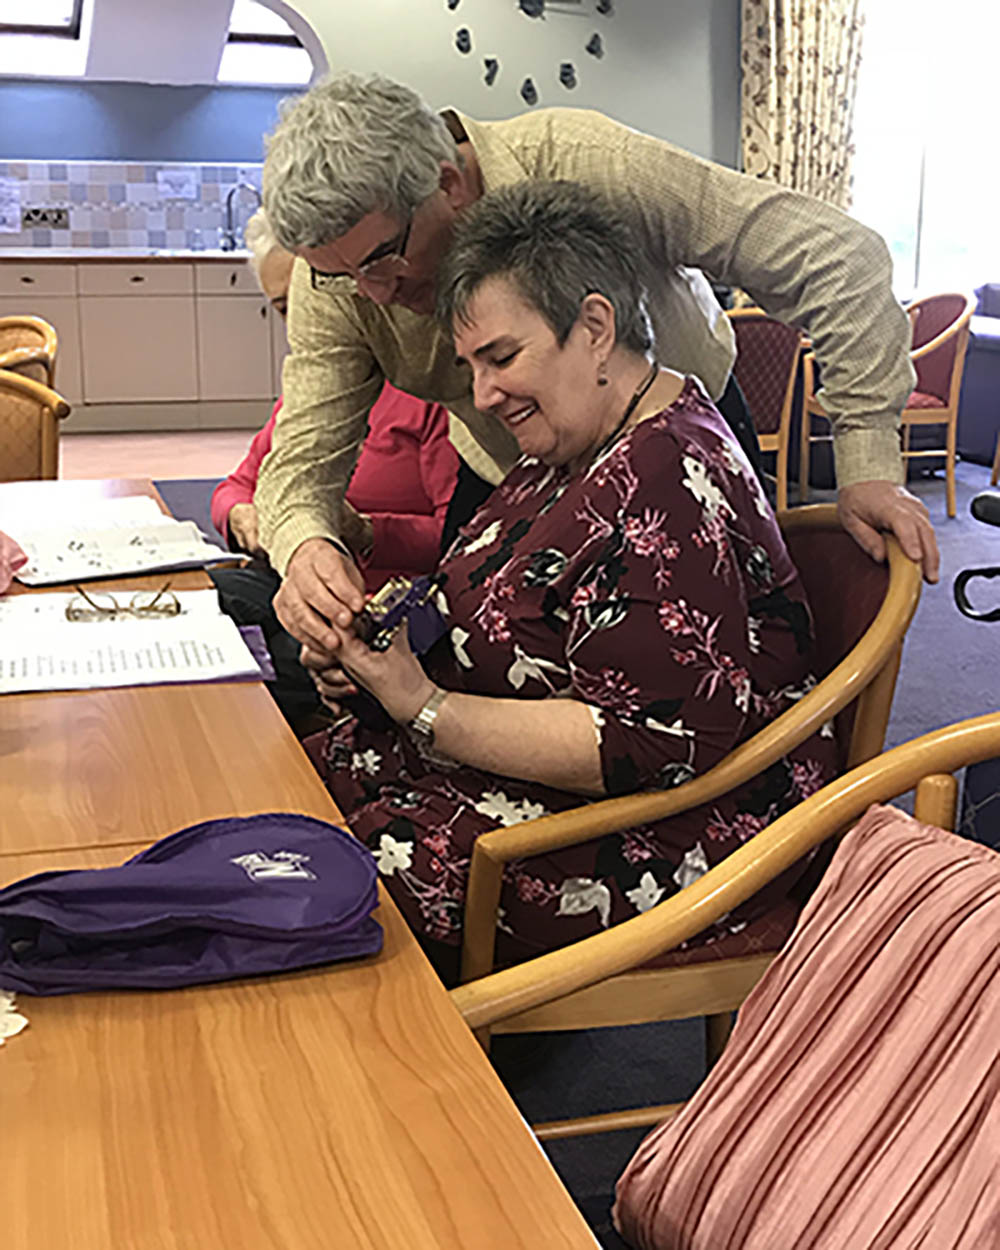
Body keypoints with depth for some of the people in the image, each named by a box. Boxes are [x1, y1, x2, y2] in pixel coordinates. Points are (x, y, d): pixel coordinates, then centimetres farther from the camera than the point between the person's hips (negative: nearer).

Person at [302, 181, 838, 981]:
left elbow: (652, 748, -29)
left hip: (664, 847, -10)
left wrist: (427, 708, -23)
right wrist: (385, 647, -4)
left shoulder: (661, 493, -25)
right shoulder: (578, 447, 6)